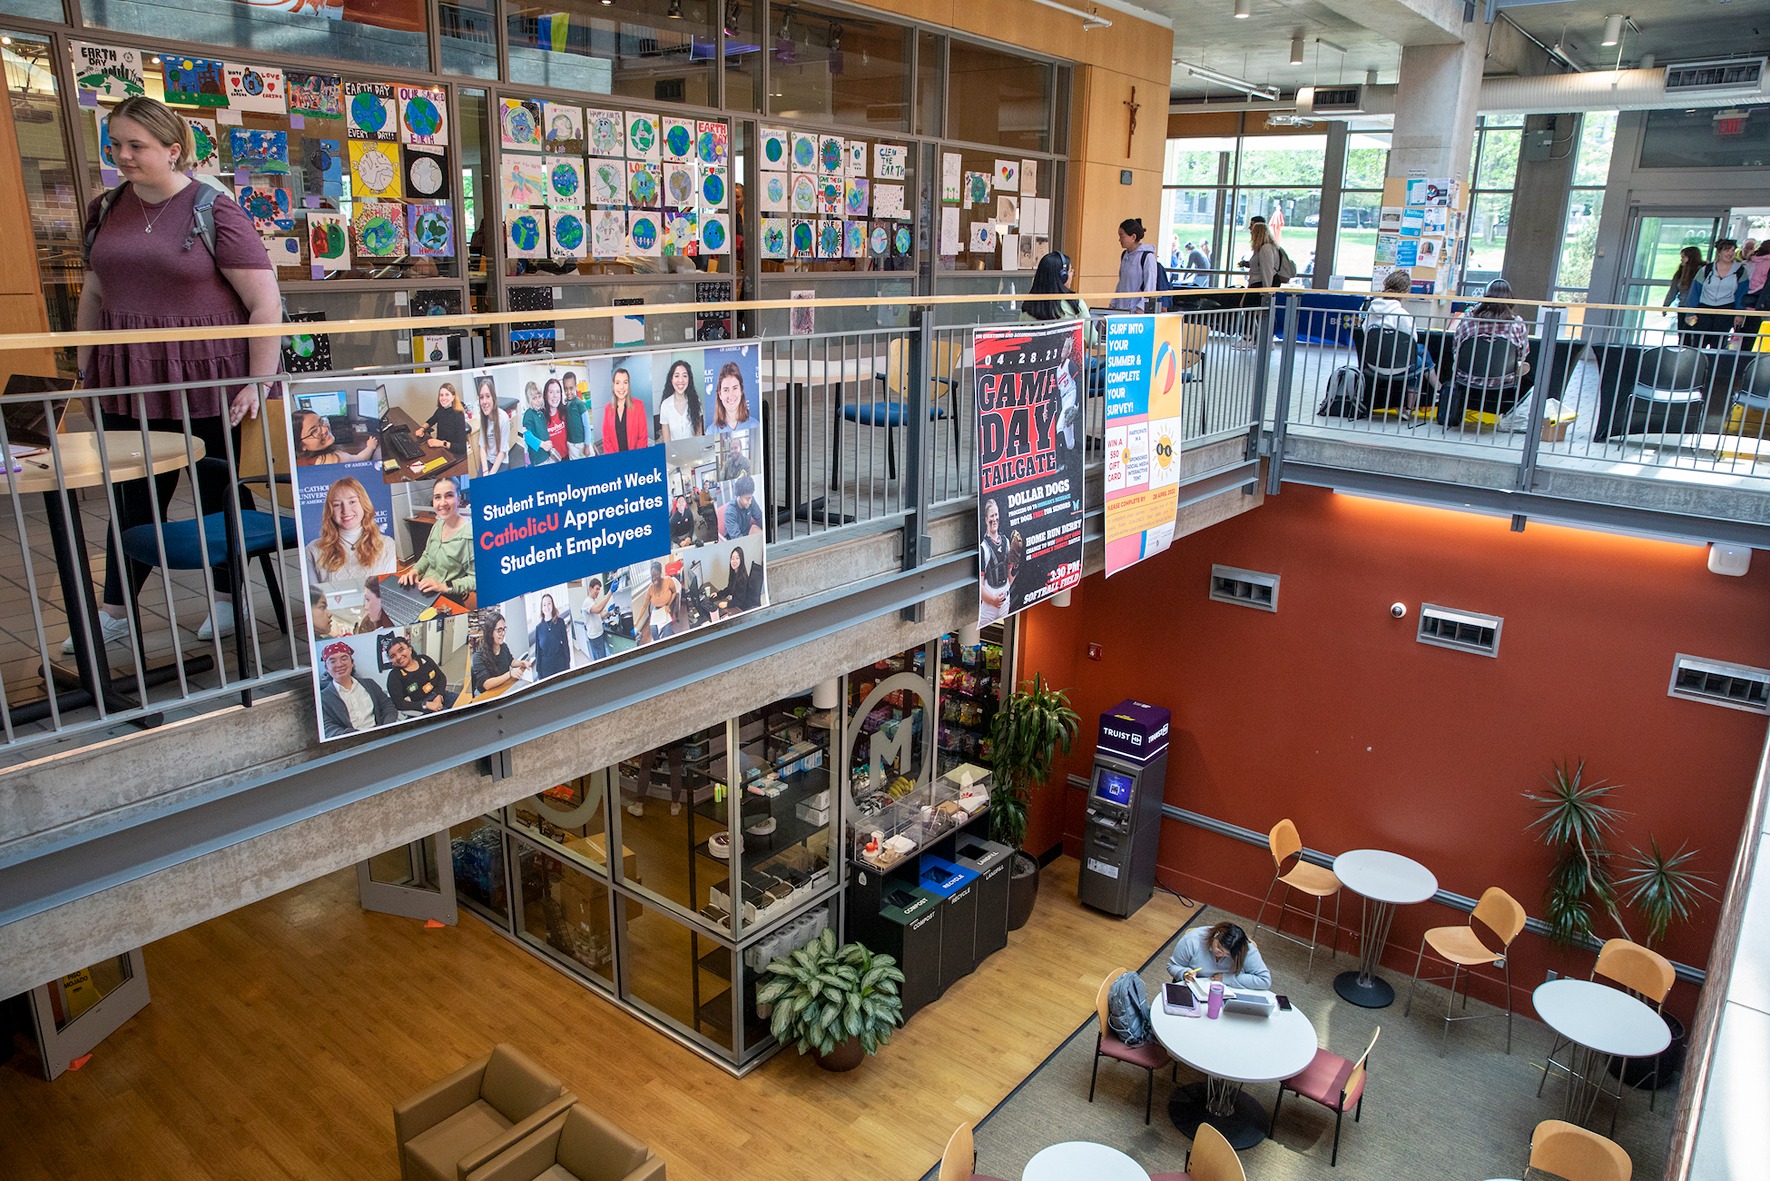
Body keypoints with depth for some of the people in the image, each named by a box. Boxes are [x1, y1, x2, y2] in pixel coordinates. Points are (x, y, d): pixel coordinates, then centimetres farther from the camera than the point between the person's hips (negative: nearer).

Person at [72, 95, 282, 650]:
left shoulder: (215, 210, -8)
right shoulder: (107, 209, 9)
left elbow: (266, 302, -11)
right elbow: (93, 295, 19)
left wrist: (258, 383, -14)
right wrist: (85, 374, 16)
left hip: (205, 379, -5)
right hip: (128, 384, 5)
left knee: (219, 491, 8)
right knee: (133, 496, 10)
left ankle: (226, 599, 24)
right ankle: (113, 614, 19)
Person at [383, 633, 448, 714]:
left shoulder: (423, 659, 8)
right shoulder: (394, 676, -3)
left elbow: (442, 678, 10)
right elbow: (399, 704, -11)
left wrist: (439, 696, -11)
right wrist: (427, 705, -20)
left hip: (441, 696, 6)